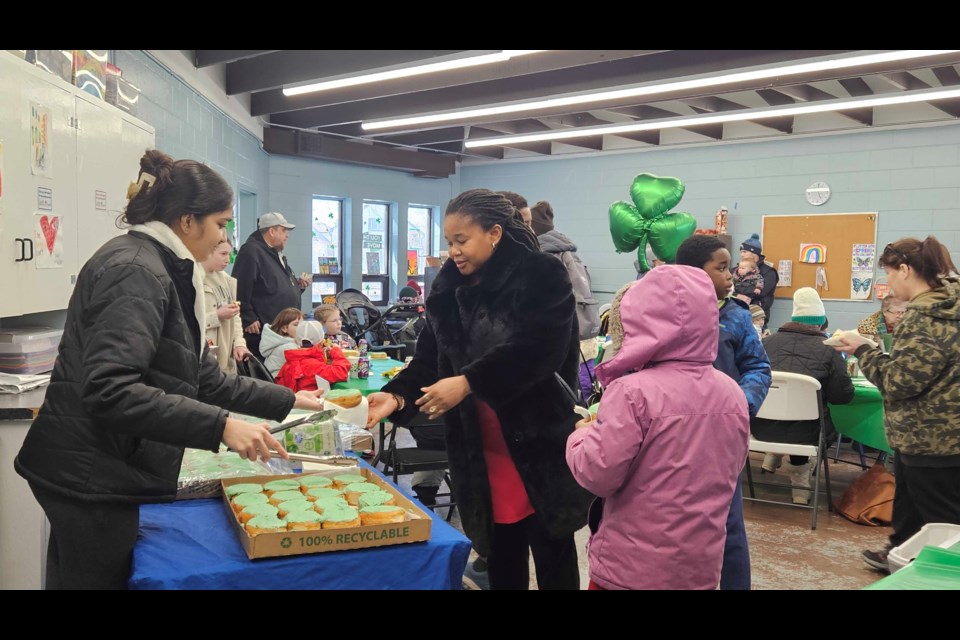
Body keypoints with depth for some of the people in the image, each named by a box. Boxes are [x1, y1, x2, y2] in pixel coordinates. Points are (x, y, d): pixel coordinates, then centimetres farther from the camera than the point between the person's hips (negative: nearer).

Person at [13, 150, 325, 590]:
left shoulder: (162, 271, 13)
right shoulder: (135, 271, -19)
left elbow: (205, 379, 14)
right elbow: (109, 390, -31)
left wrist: (287, 400, 13)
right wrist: (221, 425, -34)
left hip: (110, 472, 10)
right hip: (92, 477, -10)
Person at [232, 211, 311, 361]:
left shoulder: (277, 254, 22)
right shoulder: (251, 251, -10)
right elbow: (240, 289, -19)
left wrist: (298, 285, 13)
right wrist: (248, 319, -21)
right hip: (262, 330, -10)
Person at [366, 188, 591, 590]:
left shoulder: (542, 277, -10)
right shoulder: (448, 290, 8)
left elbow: (538, 349, -23)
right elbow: (430, 359, 5)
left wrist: (468, 382, -28)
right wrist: (397, 396, -13)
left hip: (540, 447, -5)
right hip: (480, 454, 5)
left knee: (554, 562, 8)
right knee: (501, 561, 14)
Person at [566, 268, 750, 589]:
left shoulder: (632, 393, -21)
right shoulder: (733, 393, -1)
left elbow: (598, 475, -18)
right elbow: (730, 471, 10)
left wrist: (583, 434, 0)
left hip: (633, 568, -5)